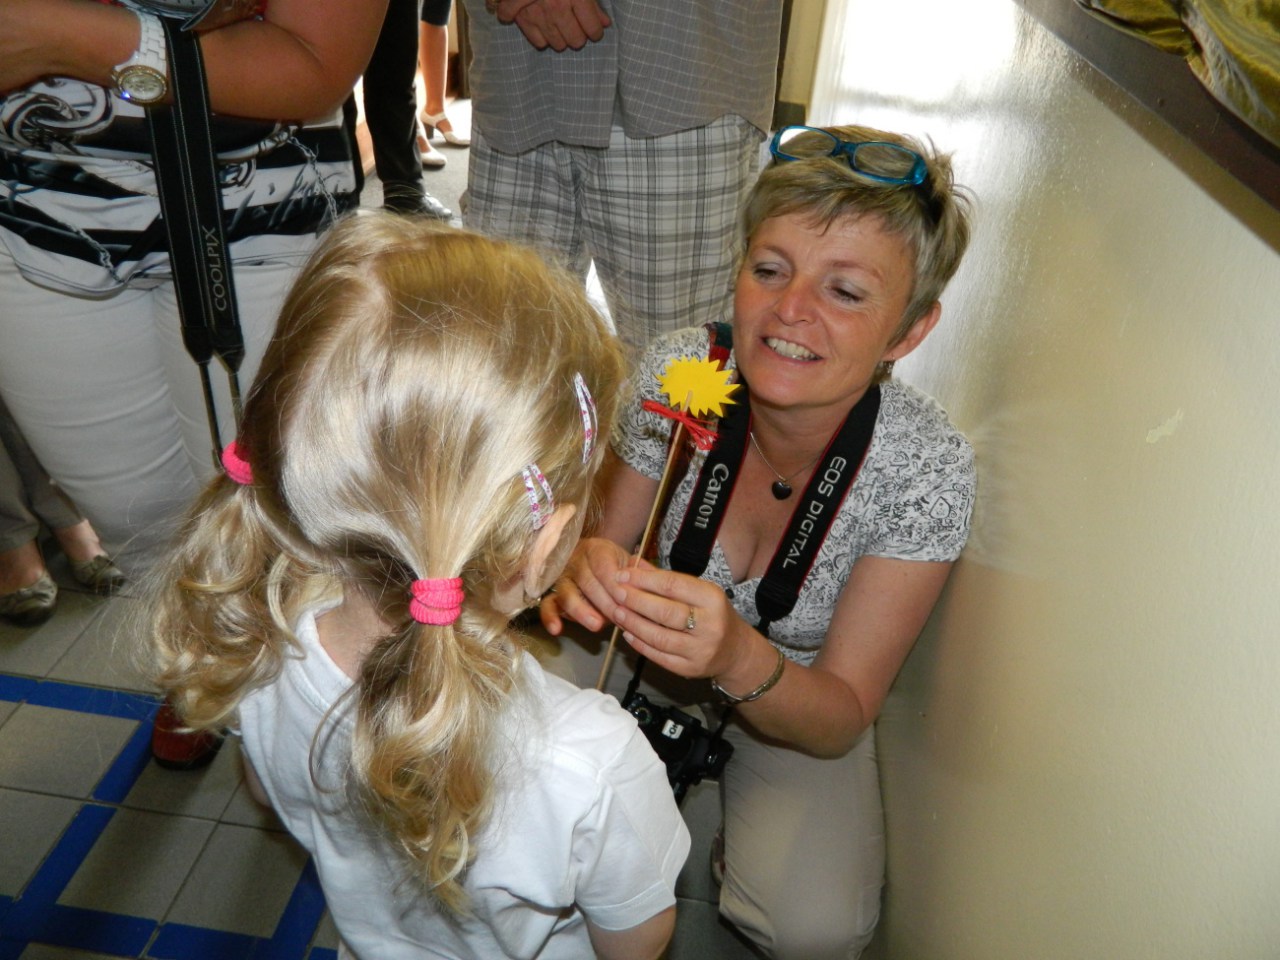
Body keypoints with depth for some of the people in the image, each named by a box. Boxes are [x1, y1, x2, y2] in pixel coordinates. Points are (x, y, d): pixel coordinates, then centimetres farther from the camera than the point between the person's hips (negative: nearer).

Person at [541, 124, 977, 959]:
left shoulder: (928, 467, -26)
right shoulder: (679, 371, -23)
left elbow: (840, 721, -21)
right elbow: (605, 541, -11)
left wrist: (741, 660, -43)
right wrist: (584, 570, -37)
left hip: (799, 699, -1)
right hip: (647, 659, 2)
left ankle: (725, 828, 10)